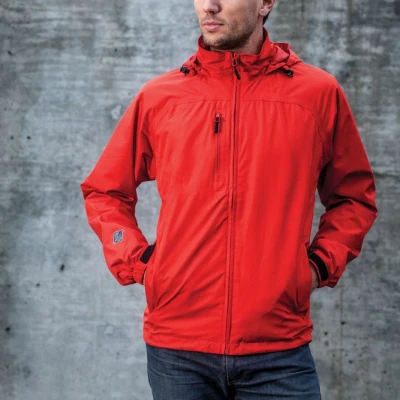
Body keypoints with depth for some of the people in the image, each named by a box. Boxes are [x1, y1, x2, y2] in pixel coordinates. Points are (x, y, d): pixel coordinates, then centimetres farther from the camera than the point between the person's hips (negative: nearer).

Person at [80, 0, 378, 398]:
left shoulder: (319, 93, 3)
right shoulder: (158, 97, 5)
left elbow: (354, 196, 14)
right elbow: (104, 191, 16)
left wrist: (321, 264, 1)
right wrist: (136, 262, 2)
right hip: (175, 348, 1)